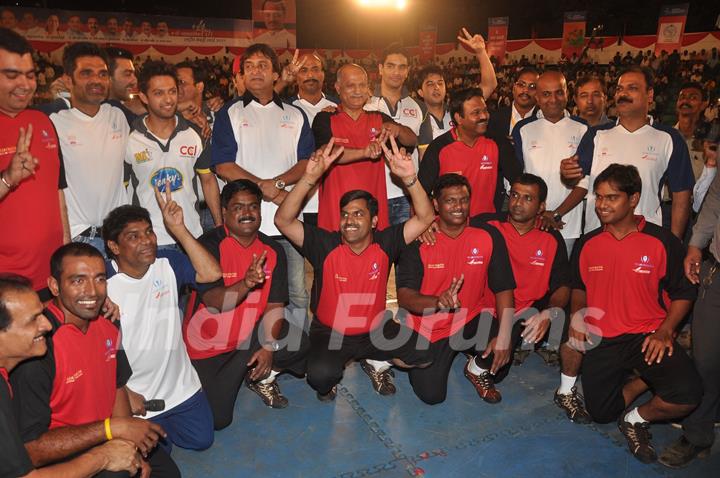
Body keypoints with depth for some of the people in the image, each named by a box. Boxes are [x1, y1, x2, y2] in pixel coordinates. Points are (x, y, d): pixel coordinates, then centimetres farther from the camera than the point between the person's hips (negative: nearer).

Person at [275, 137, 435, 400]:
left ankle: (376, 363, 13)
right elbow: (283, 221, -25)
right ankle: (330, 378, 7)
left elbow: (425, 217, -17)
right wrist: (310, 178, -37)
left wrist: (409, 178, -34)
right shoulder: (325, 245, -14)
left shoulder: (385, 243, -9)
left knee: (429, 353, -14)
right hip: (329, 332, -2)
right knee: (321, 376, -33)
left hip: (375, 330, 3)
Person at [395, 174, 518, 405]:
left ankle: (478, 368, 7)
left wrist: (504, 335, -25)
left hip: (471, 322, 1)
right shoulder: (419, 240, -14)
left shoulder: (488, 236, -9)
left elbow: (503, 289, -10)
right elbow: (404, 296, -19)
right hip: (428, 327, -1)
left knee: (513, 332, -29)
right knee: (431, 395, -12)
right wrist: (438, 302, -40)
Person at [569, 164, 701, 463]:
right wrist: (577, 316, -1)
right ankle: (642, 381, 29)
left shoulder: (663, 242, -7)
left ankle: (637, 419, 5)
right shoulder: (587, 244, 3)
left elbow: (682, 293, -1)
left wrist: (665, 331, -14)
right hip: (601, 340, 3)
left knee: (687, 394, -26)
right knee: (601, 413, -1)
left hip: (648, 336, -2)